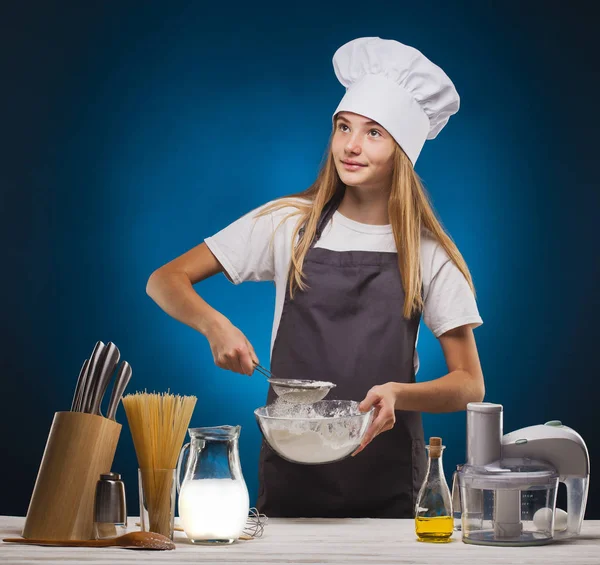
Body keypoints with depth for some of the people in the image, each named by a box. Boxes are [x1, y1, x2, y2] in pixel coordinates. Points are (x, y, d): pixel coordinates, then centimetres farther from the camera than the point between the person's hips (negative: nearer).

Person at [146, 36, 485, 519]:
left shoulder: (429, 254, -1)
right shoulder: (289, 223, 1)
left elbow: (470, 385, -2)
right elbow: (165, 281, 1)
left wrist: (397, 393, -22)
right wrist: (214, 325, -19)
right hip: (290, 476, 1)